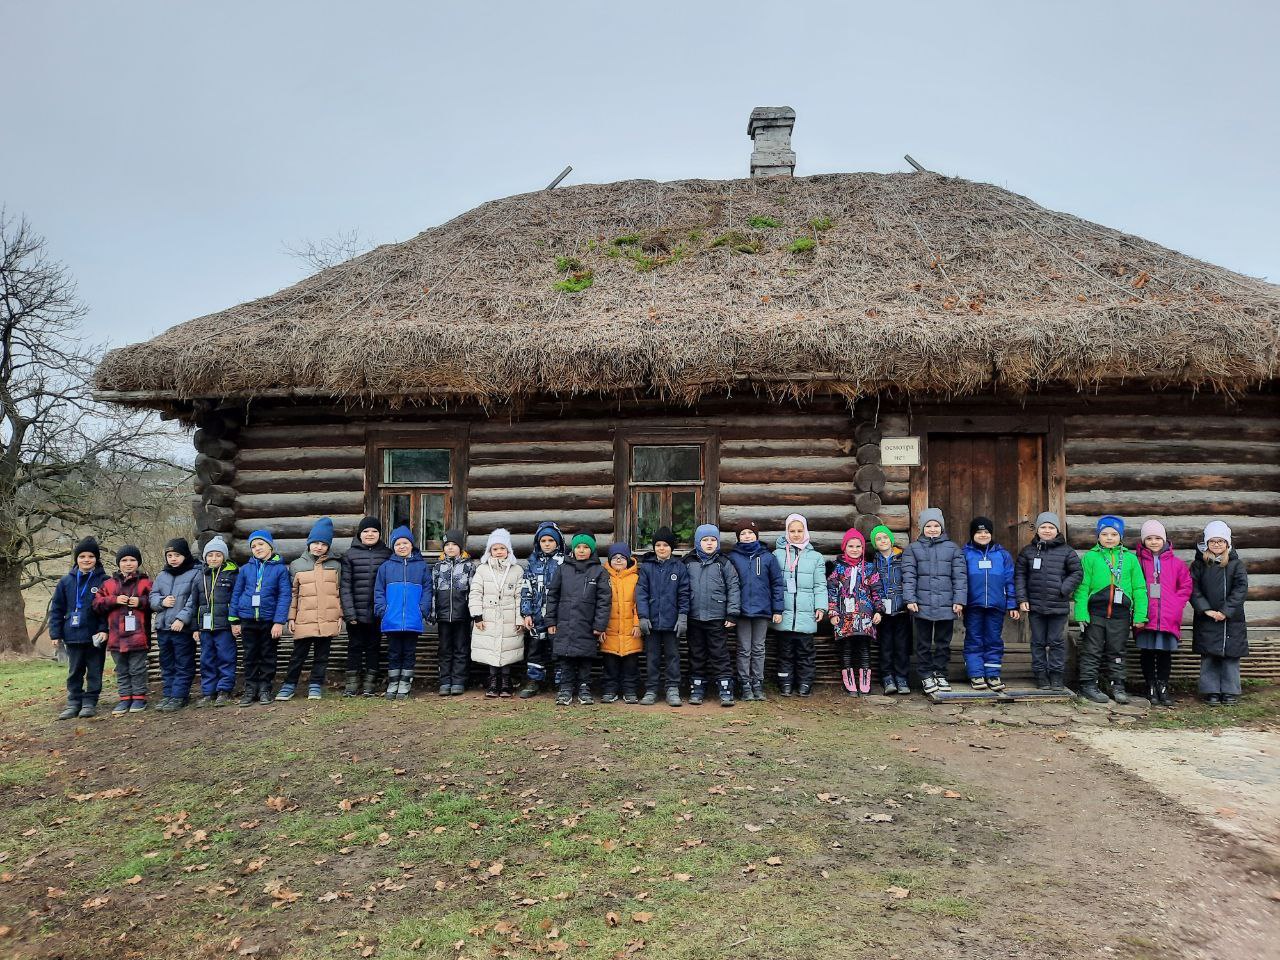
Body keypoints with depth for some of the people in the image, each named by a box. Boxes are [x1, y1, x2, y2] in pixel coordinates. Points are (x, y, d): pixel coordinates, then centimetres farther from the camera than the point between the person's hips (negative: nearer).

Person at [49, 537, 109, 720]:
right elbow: (56, 609, 5)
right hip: (73, 636, 3)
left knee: (94, 672, 6)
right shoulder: (66, 581, 3)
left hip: (95, 636, -3)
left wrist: (104, 629, -15)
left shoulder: (103, 581, -4)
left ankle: (90, 703, 14)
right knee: (74, 672, 11)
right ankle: (73, 703, 20)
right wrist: (56, 633, 0)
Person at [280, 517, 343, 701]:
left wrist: (340, 616, 6)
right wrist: (291, 618, 3)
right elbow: (293, 593, 7)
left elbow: (339, 591, 11)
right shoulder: (297, 565, 6)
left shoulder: (335, 565, 8)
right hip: (304, 620, -1)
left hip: (328, 620, 1)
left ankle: (316, 685, 18)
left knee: (322, 654, 7)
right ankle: (289, 684, 18)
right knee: (298, 654, 5)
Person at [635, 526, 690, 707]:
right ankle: (651, 690, 15)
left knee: (672, 655, 5)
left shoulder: (680, 567, 2)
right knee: (652, 656, 8)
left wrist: (683, 617, -6)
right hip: (651, 620, 1)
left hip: (672, 621, -1)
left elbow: (684, 594, 1)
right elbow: (641, 592, -1)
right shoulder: (647, 567, 3)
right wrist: (643, 617, -8)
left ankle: (672, 689, 12)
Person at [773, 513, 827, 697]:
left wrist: (821, 607, -3)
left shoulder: (815, 557, 9)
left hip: (806, 613, 0)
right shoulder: (777, 555, 6)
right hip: (784, 613, 0)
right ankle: (785, 684, 15)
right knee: (785, 651, 6)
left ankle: (805, 684, 15)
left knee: (805, 651, 4)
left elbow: (820, 585, 7)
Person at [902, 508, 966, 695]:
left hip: (946, 605, 1)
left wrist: (959, 600, -3)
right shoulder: (913, 549, 5)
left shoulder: (953, 549, 7)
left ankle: (941, 674, 22)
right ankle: (926, 676, 16)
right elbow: (909, 575, 0)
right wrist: (910, 599, -8)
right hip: (922, 604, -1)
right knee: (924, 643, 6)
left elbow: (960, 576, 4)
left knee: (943, 643, 10)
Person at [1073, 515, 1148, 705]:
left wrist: (1139, 615, 1)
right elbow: (1082, 586, -4)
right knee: (1092, 651, 5)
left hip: (1120, 615, 2)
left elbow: (1139, 588, 6)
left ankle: (1117, 685, 23)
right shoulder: (1090, 557, -2)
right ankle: (1088, 684, 13)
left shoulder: (1130, 558, 5)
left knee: (1117, 652, 13)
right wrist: (1081, 613, -10)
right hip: (1095, 614, -2)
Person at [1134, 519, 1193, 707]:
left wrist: (1175, 606, -1)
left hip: (1168, 618, 1)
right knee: (1147, 653, 5)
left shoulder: (1176, 563, 6)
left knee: (1165, 653, 6)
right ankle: (1151, 688, 15)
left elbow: (1186, 586, 9)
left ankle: (1163, 688, 18)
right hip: (1145, 618, -1)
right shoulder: (1138, 561, 2)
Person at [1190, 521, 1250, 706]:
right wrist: (1206, 609, -14)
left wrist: (1226, 611, -14)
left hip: (1232, 619, 0)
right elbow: (1194, 589, -2)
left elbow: (1241, 588, -5)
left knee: (1231, 655, 3)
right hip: (1206, 620, 0)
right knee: (1209, 656, 1)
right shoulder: (1199, 564, 4)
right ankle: (1211, 691, 9)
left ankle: (1230, 691, 13)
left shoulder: (1236, 564, 4)